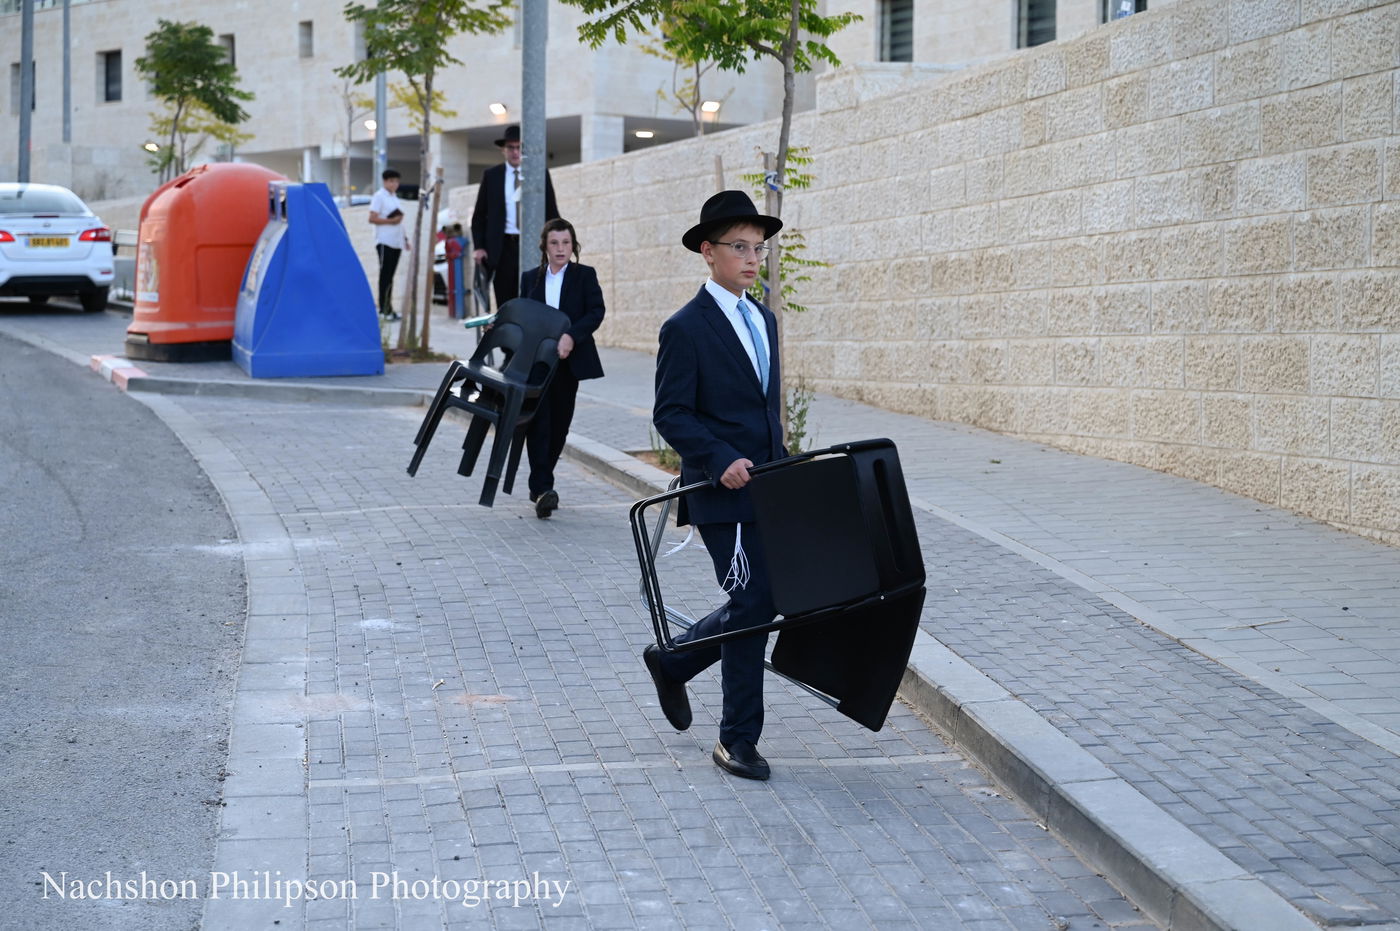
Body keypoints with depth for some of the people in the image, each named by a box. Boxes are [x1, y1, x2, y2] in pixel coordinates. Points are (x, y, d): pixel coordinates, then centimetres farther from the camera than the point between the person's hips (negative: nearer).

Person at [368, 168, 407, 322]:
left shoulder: (394, 198, 20)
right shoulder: (379, 197, -5)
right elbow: (372, 219, -12)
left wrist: (404, 239, 20)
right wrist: (390, 220, -20)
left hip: (396, 242, 8)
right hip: (384, 241, -8)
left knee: (390, 275, 9)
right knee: (385, 275, -7)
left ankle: (389, 308, 12)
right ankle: (384, 309, -6)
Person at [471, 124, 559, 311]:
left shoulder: (540, 175, 8)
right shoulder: (491, 175, 9)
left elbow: (551, 213, 10)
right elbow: (479, 215, 10)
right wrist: (479, 247, -1)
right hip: (503, 247, 0)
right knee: (505, 305, 1)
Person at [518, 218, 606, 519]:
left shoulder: (584, 275, 3)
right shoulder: (530, 278, 10)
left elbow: (597, 311, -7)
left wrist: (571, 336, -19)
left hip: (568, 361, 0)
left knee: (559, 424, 7)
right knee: (538, 423, -11)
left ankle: (541, 485, 22)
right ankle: (542, 489, -16)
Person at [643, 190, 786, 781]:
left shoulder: (763, 321, 14)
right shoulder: (687, 328, -9)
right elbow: (670, 414, -12)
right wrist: (722, 461, -23)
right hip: (722, 492, -8)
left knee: (764, 601, 10)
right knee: (754, 602, -6)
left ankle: (672, 661, 33)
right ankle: (738, 741, 7)